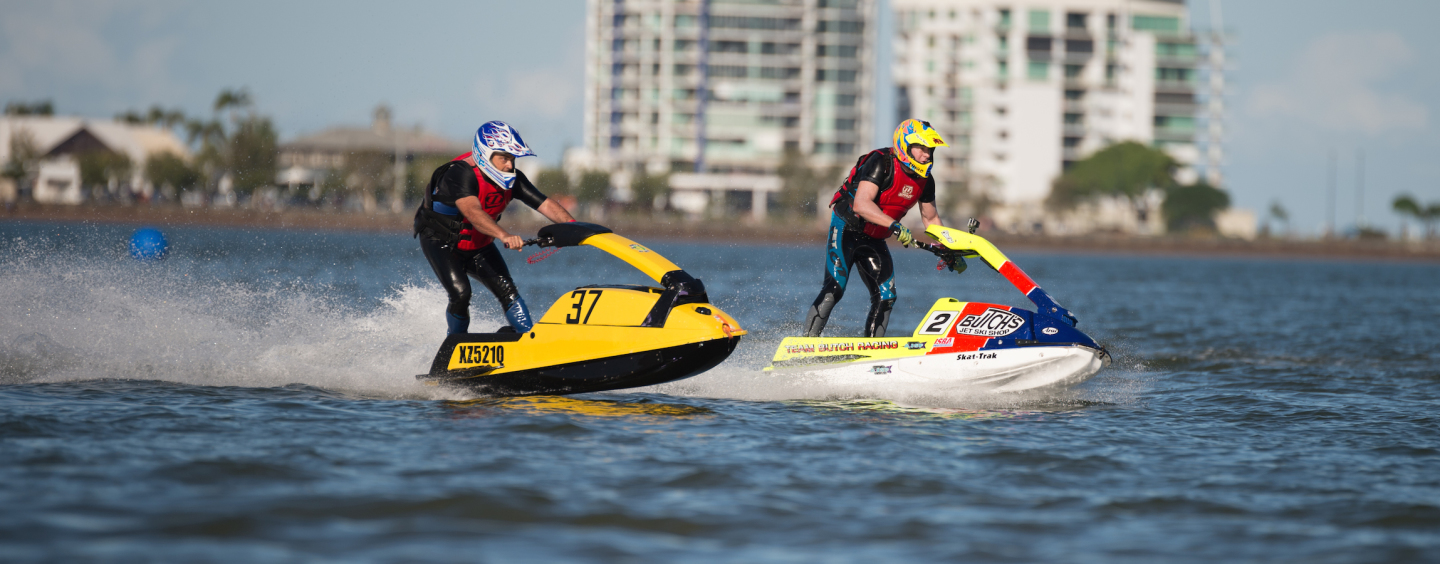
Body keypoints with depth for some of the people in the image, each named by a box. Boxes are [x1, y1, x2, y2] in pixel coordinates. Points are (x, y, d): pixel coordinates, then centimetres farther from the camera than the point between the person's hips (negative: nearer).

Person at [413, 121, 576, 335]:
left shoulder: (512, 179, -11)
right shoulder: (461, 173, -32)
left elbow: (544, 204, -15)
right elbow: (472, 212, -49)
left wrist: (572, 226, -33)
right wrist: (504, 235, -63)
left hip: (478, 244, 6)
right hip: (441, 242, -6)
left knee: (506, 290, -10)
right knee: (460, 293, -21)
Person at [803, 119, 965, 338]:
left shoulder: (925, 181, 1)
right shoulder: (880, 163, -22)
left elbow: (931, 218, 17)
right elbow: (861, 204, -33)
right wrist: (894, 226, -42)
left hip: (874, 241, 7)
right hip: (846, 230, -7)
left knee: (886, 298, -2)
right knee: (834, 289, -19)